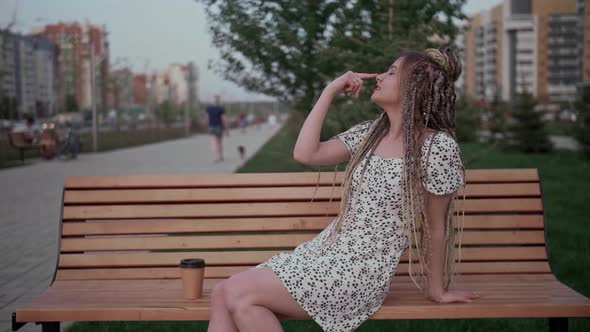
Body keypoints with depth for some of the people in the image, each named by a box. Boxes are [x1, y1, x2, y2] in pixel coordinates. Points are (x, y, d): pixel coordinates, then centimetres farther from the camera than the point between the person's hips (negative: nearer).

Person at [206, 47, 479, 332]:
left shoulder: (438, 146, -11)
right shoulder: (368, 134, 10)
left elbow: (435, 228, -5)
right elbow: (304, 154, -1)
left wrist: (436, 291, 4)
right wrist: (330, 90, 3)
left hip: (361, 269, -7)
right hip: (324, 249, 7)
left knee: (239, 294, -18)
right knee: (221, 294, -6)